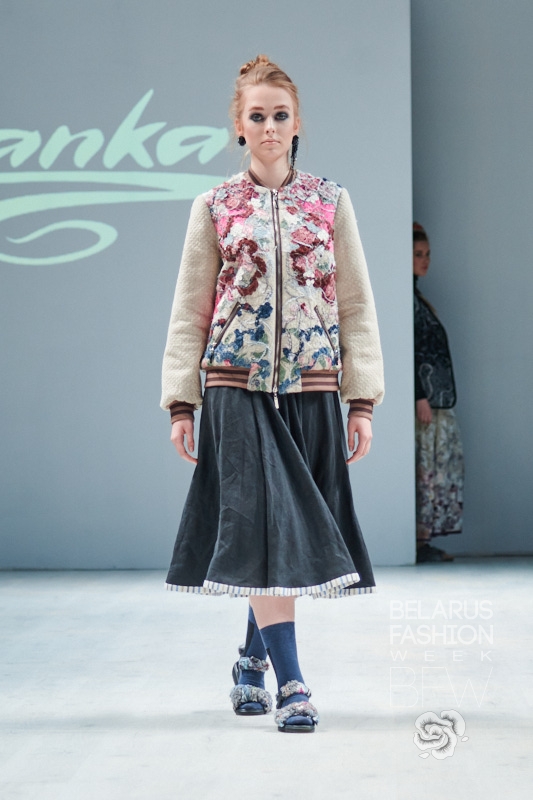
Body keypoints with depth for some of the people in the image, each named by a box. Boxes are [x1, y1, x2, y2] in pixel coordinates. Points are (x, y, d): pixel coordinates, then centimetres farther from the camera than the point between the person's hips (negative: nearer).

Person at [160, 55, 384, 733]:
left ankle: (251, 660, 26)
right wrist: (181, 403, 0)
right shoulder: (214, 208, 5)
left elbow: (357, 304, 6)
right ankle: (291, 684, -11)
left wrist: (362, 401, 0)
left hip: (311, 389, 2)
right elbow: (189, 312, 6)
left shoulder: (330, 202, 7)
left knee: (295, 534, 6)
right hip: (238, 388, -2)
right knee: (263, 528, -11)